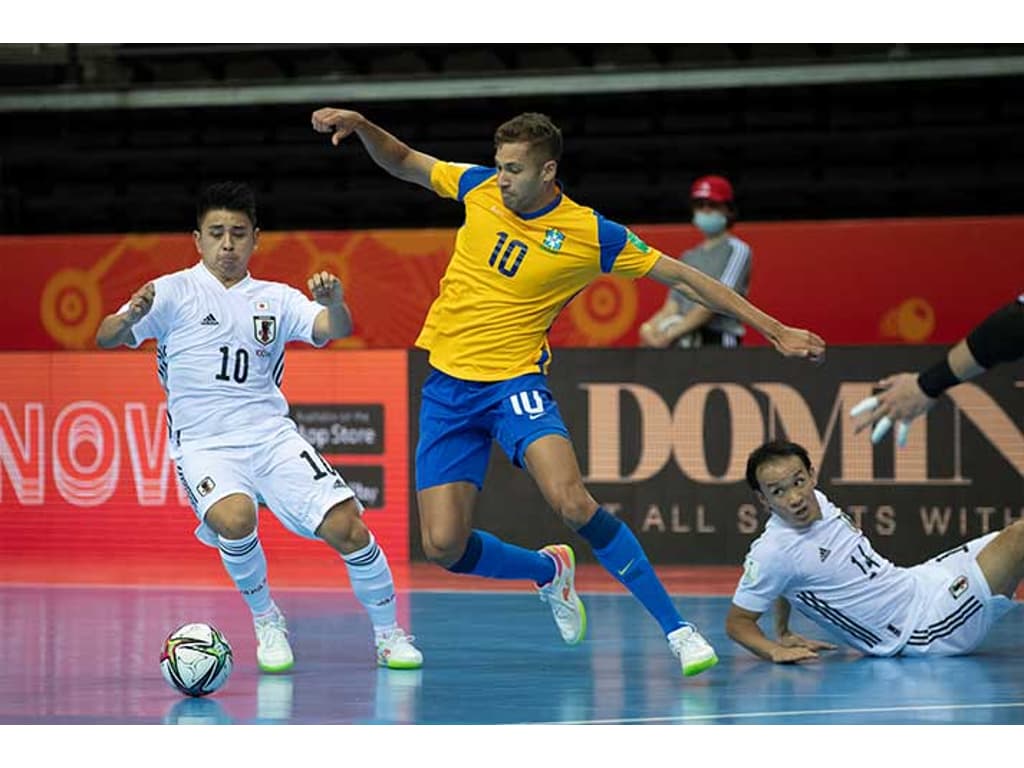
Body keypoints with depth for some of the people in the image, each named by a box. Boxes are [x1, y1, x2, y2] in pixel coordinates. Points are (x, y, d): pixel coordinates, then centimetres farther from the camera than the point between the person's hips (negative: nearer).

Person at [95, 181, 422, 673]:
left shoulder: (276, 299, 12)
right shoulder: (174, 292, 4)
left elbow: (334, 329, -2)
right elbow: (106, 338, -6)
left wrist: (334, 303, -25)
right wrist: (128, 318, -29)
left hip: (272, 436, 3)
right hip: (203, 445, -3)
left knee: (346, 525, -14)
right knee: (235, 517, -33)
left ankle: (388, 634, 8)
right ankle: (266, 622, -7)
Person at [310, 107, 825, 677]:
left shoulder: (590, 235, -9)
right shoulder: (480, 188, 1)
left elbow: (682, 277, -3)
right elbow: (402, 162, 17)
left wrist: (773, 330, -4)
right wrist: (361, 126, -4)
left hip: (515, 381, -4)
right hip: (447, 383, 4)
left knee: (572, 501, -29)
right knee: (444, 546, -4)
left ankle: (677, 629, -19)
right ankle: (550, 571, 29)